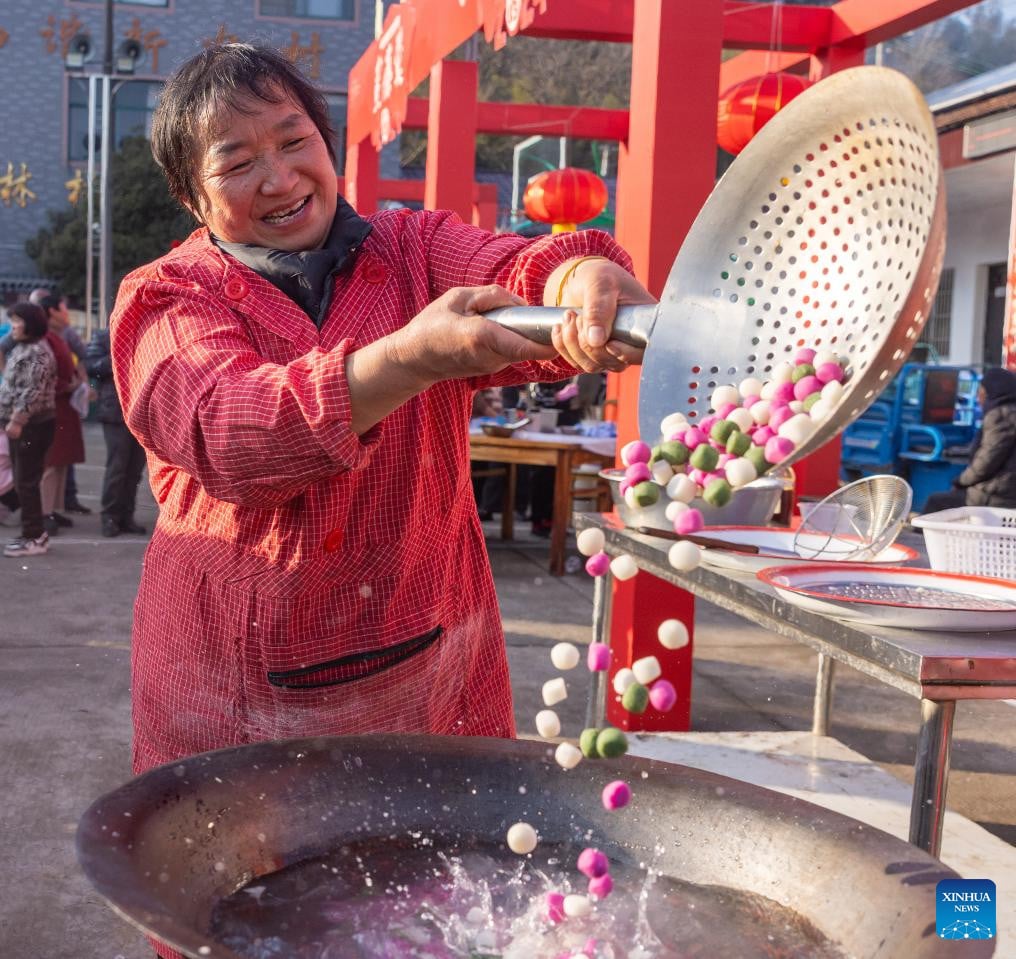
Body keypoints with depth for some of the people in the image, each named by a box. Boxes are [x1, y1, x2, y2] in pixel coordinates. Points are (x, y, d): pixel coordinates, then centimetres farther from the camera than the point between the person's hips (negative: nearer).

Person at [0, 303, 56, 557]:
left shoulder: (37, 352, -15)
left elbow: (34, 391, -23)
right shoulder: (22, 349, 17)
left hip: (32, 426, -10)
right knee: (22, 481, 13)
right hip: (21, 424, 10)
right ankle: (34, 533, 19)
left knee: (26, 482, -6)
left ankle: (34, 537, -1)